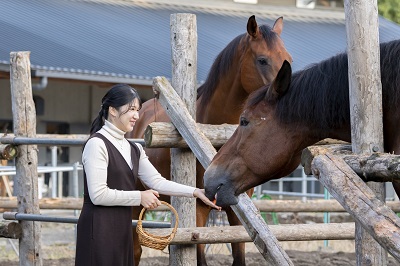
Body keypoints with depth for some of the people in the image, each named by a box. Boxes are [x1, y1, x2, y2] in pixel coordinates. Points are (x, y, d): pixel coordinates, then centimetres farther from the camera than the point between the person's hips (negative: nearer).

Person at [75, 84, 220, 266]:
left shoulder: (133, 149, 16)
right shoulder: (97, 144, -11)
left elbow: (157, 182, 9)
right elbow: (98, 194, -18)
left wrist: (195, 192, -2)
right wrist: (139, 197, -12)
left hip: (123, 227, 9)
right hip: (99, 227, -9)